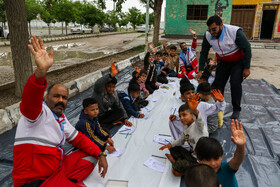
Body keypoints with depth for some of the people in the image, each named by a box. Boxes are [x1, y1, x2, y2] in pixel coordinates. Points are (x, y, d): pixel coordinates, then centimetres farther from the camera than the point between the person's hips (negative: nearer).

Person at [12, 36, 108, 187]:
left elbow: (78, 138, 14)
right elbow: (30, 101, -38)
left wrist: (100, 154, 2)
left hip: (58, 170, 9)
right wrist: (41, 71, -56)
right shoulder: (40, 111, -15)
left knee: (91, 155, 8)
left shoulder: (61, 119, 12)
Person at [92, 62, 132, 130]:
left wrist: (125, 119, -9)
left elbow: (119, 105, -1)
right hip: (96, 117, -7)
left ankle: (102, 124, -10)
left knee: (120, 112, -18)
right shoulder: (99, 90, -21)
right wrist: (111, 75, -56)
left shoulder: (114, 93, -2)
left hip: (105, 114, 7)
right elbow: (97, 84, -46)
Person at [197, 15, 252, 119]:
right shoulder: (208, 36, -18)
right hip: (223, 62, 4)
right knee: (218, 83, 0)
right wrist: (200, 70, -8)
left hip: (238, 61, -4)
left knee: (235, 83, -18)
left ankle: (236, 109, 1)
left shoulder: (235, 32, -30)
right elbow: (204, 53, -5)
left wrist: (247, 68, -16)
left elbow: (247, 49, -19)